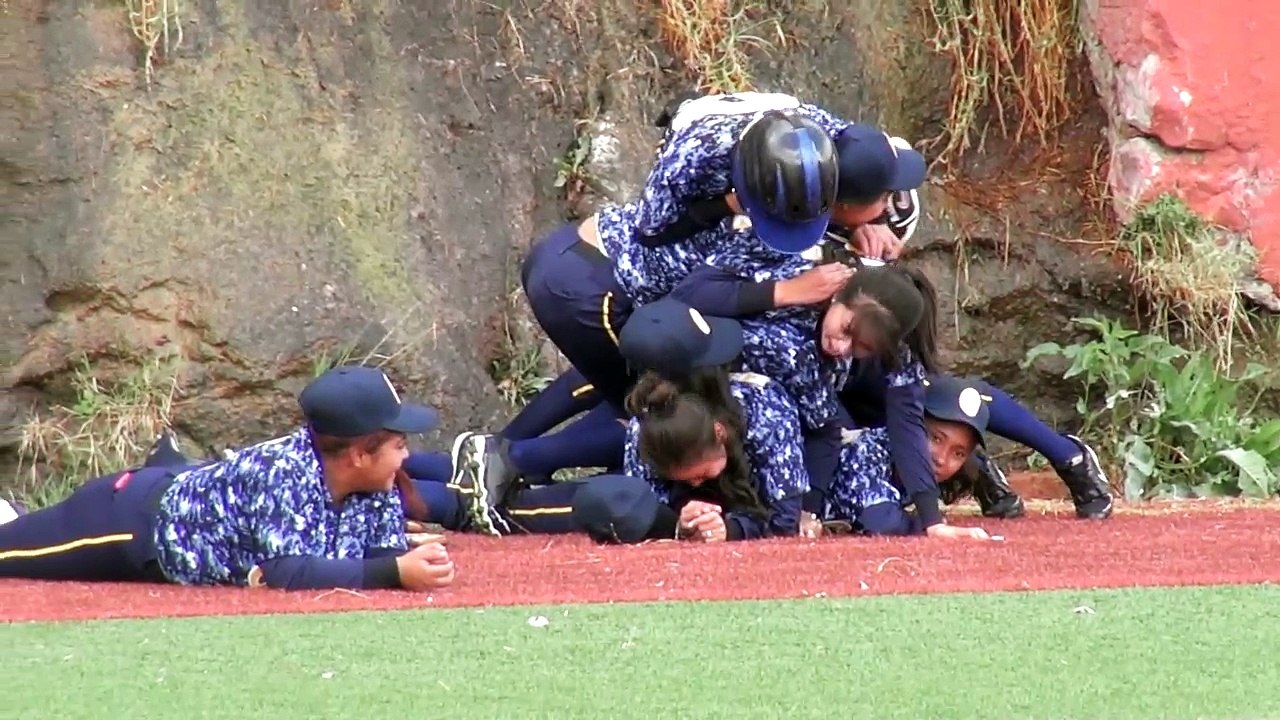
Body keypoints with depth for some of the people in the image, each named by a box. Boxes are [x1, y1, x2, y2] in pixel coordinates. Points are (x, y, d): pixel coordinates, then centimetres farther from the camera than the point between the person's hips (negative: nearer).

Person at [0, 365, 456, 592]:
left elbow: (387, 553, -8)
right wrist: (396, 573, -51)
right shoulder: (285, 473, -39)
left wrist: (417, 564, -33)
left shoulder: (377, 491, -15)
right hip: (135, 518, -7)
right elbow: (286, 573, -47)